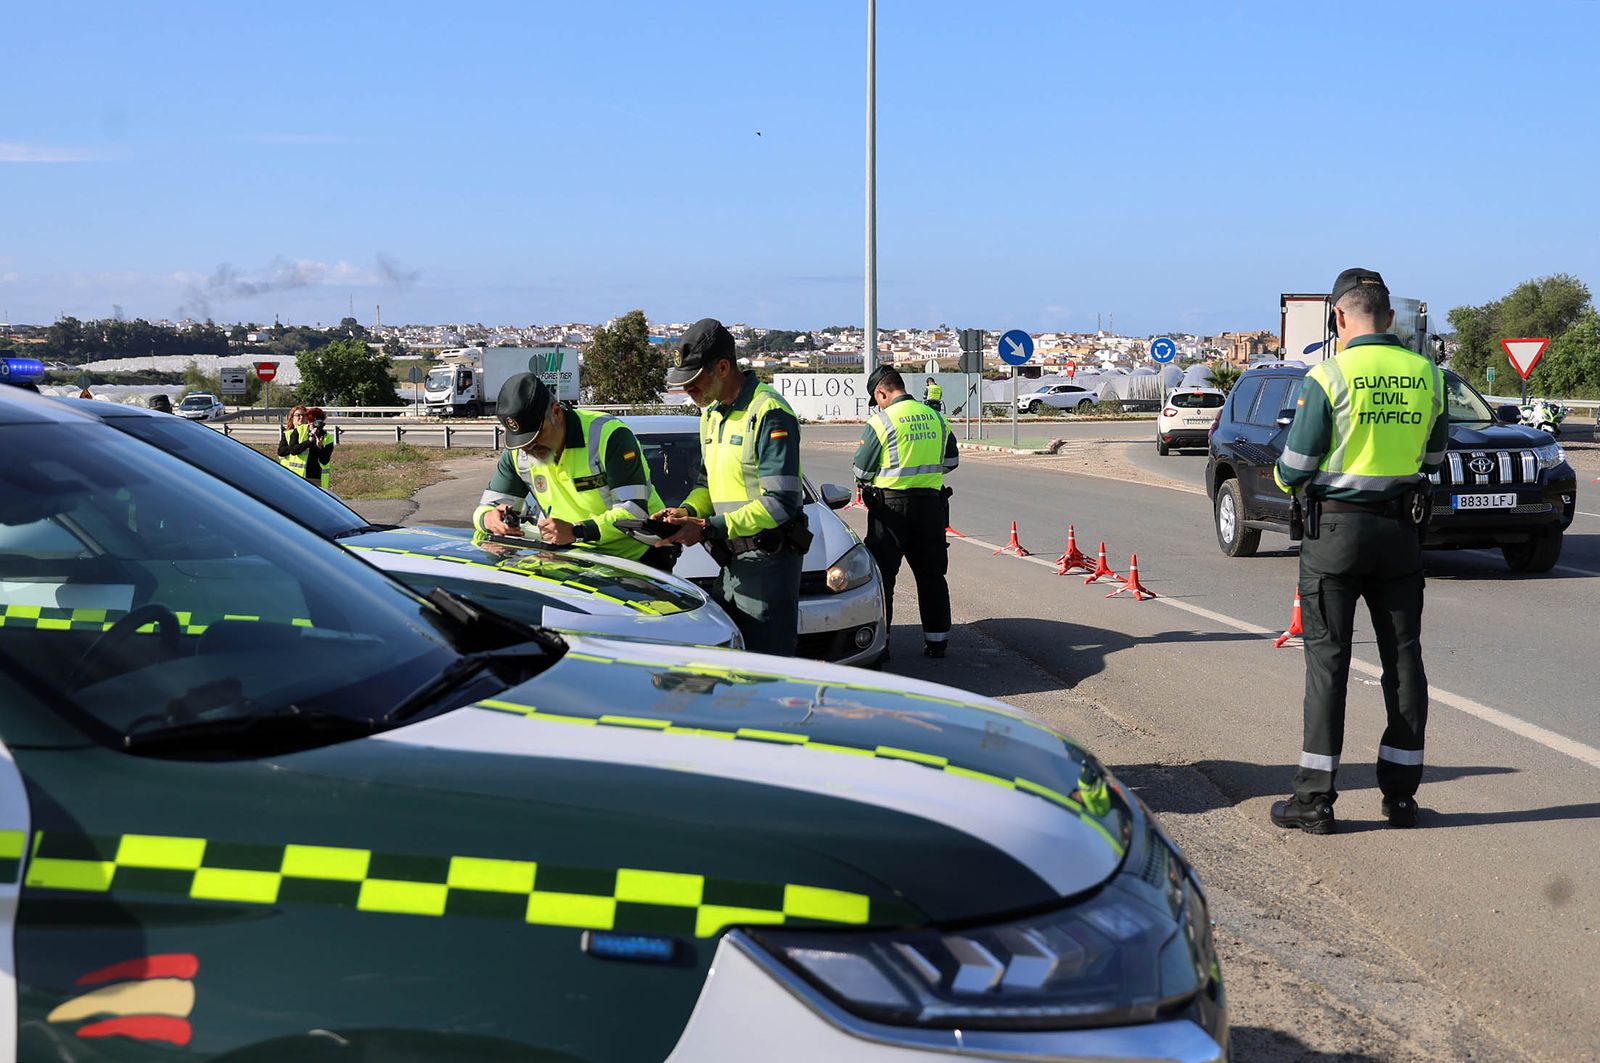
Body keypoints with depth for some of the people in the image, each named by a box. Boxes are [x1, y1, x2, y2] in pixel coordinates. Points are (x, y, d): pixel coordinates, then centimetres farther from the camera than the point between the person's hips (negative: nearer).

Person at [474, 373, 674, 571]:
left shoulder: (609, 434, -15)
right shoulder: (516, 452, 2)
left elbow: (635, 511, -22)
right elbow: (485, 508, 8)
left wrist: (576, 531, -35)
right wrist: (489, 519, -19)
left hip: (639, 556, -5)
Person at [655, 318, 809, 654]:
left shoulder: (769, 413, -15)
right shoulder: (711, 414, 15)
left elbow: (781, 503, -21)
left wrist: (708, 528, -22)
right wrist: (688, 511, 0)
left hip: (768, 561, -9)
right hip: (730, 562, 9)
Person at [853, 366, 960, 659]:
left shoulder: (880, 421, -11)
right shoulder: (936, 418, 7)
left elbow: (861, 470, -7)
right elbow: (952, 460, 16)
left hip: (891, 505, -5)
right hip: (930, 502, 5)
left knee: (882, 575, 3)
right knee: (931, 575, 13)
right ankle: (936, 641, 18)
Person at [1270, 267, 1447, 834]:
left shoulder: (1329, 376, -12)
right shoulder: (1425, 373, 3)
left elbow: (1293, 469, -9)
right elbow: (1433, 455, 15)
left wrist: (1288, 476, 13)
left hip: (1336, 528, -4)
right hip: (1402, 527, 4)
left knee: (1327, 658, 1)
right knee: (1403, 655, 11)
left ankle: (1315, 797, 3)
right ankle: (1401, 792, 17)